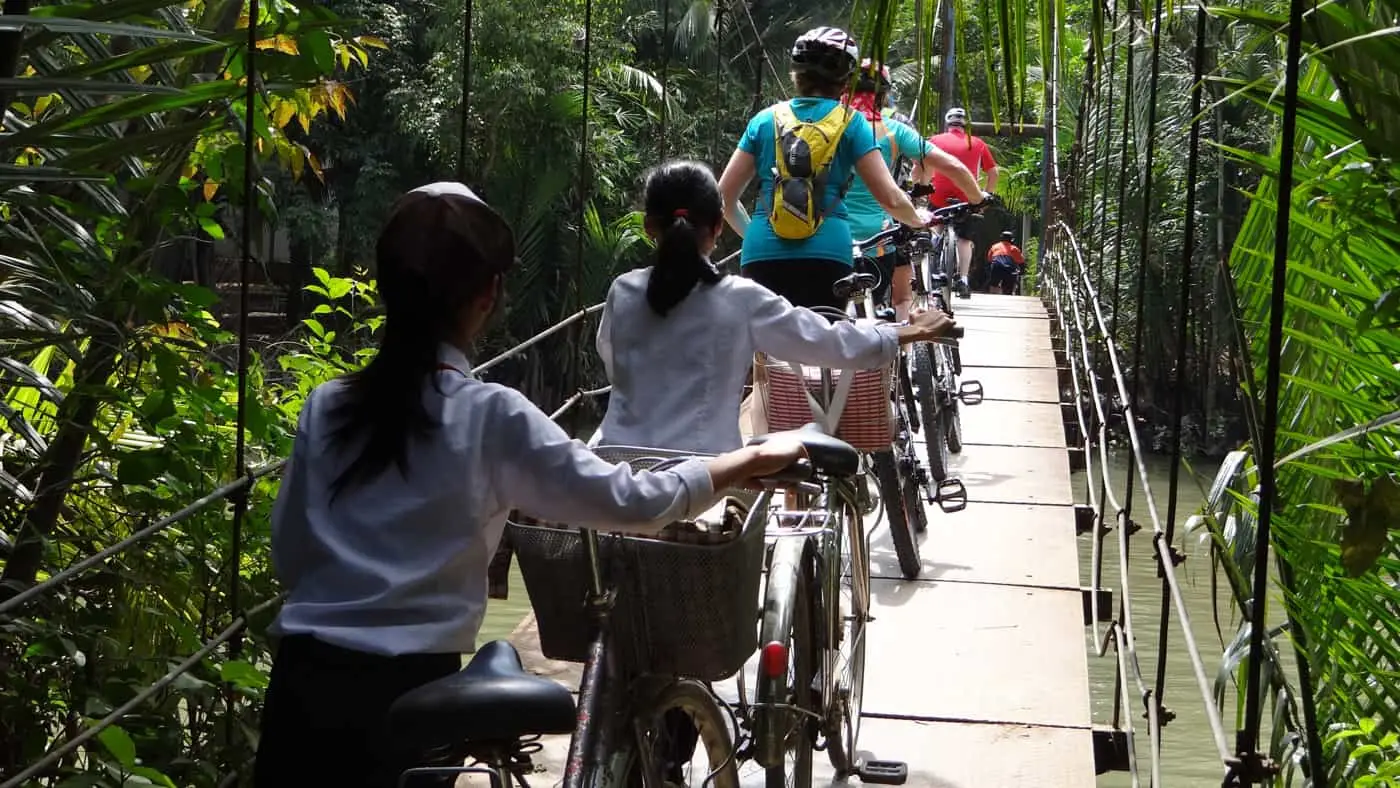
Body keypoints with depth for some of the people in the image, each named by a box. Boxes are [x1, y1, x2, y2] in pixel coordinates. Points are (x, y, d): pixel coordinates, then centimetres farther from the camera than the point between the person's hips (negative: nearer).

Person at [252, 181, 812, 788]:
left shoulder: (325, 407, 3)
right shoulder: (493, 418, -9)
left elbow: (289, 554, 10)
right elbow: (631, 504, -6)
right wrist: (753, 460, 5)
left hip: (303, 677, 3)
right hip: (406, 688, -3)